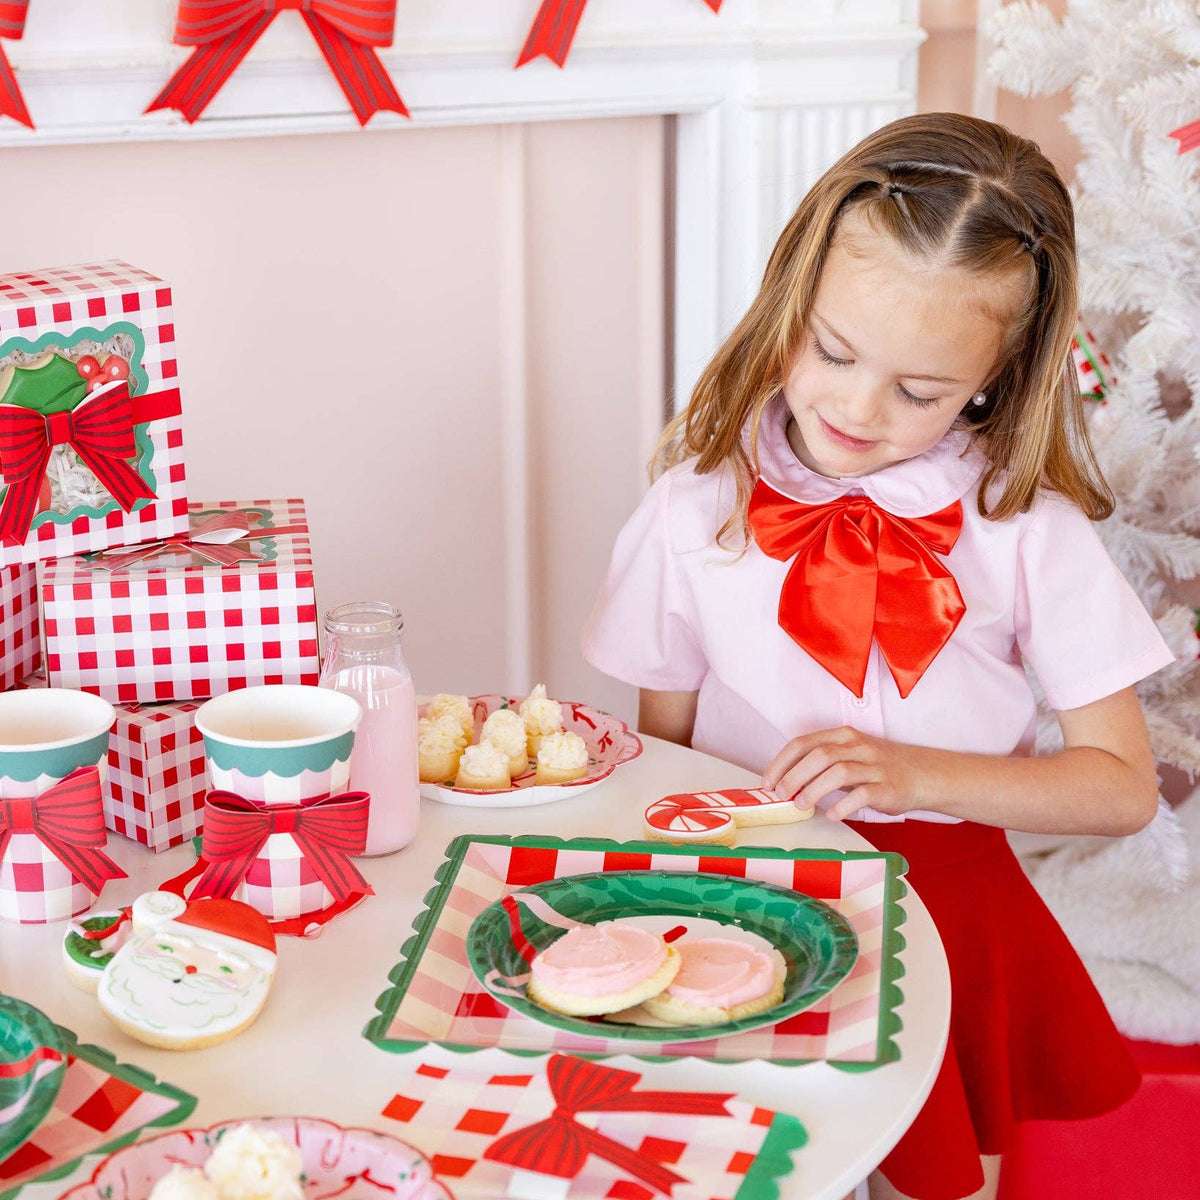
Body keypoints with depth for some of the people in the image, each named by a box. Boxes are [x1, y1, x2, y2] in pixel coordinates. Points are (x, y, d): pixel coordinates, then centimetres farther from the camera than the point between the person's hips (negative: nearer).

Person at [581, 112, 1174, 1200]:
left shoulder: (1024, 525, -6)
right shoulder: (702, 502, -4)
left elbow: (1123, 786, -3)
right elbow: (660, 755, 4)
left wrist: (915, 773, -15)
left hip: (943, 899, 0)